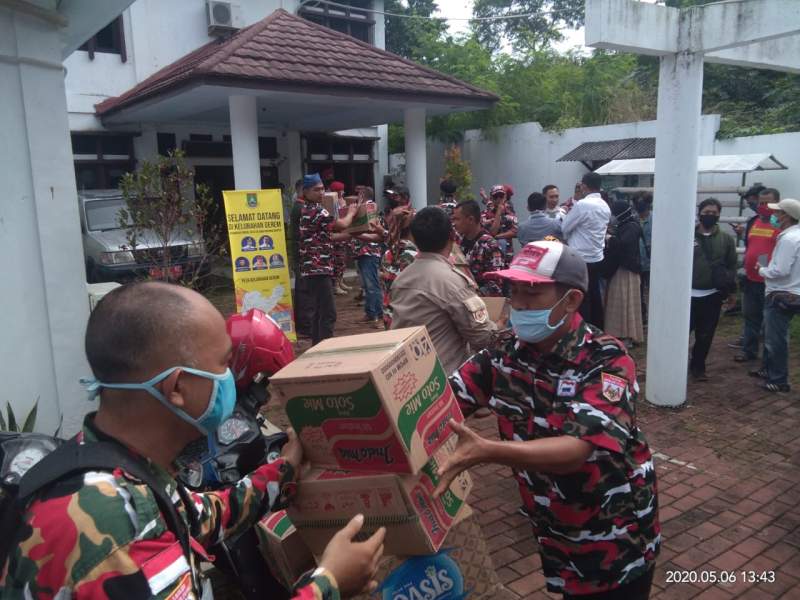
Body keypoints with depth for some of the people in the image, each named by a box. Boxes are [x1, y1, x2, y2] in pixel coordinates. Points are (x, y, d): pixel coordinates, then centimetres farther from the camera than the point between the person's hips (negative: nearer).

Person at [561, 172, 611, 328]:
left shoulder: (582, 205, -17)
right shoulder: (605, 206, 9)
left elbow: (564, 228, -8)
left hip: (581, 259, -8)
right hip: (597, 258, 8)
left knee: (581, 299, -1)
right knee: (594, 295, 15)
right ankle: (597, 330, 23)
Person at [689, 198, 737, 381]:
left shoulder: (726, 239, 5)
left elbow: (732, 266, 8)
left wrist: (730, 291, 5)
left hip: (713, 295, 2)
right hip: (688, 294, -1)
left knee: (705, 335, 8)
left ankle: (698, 366, 23)